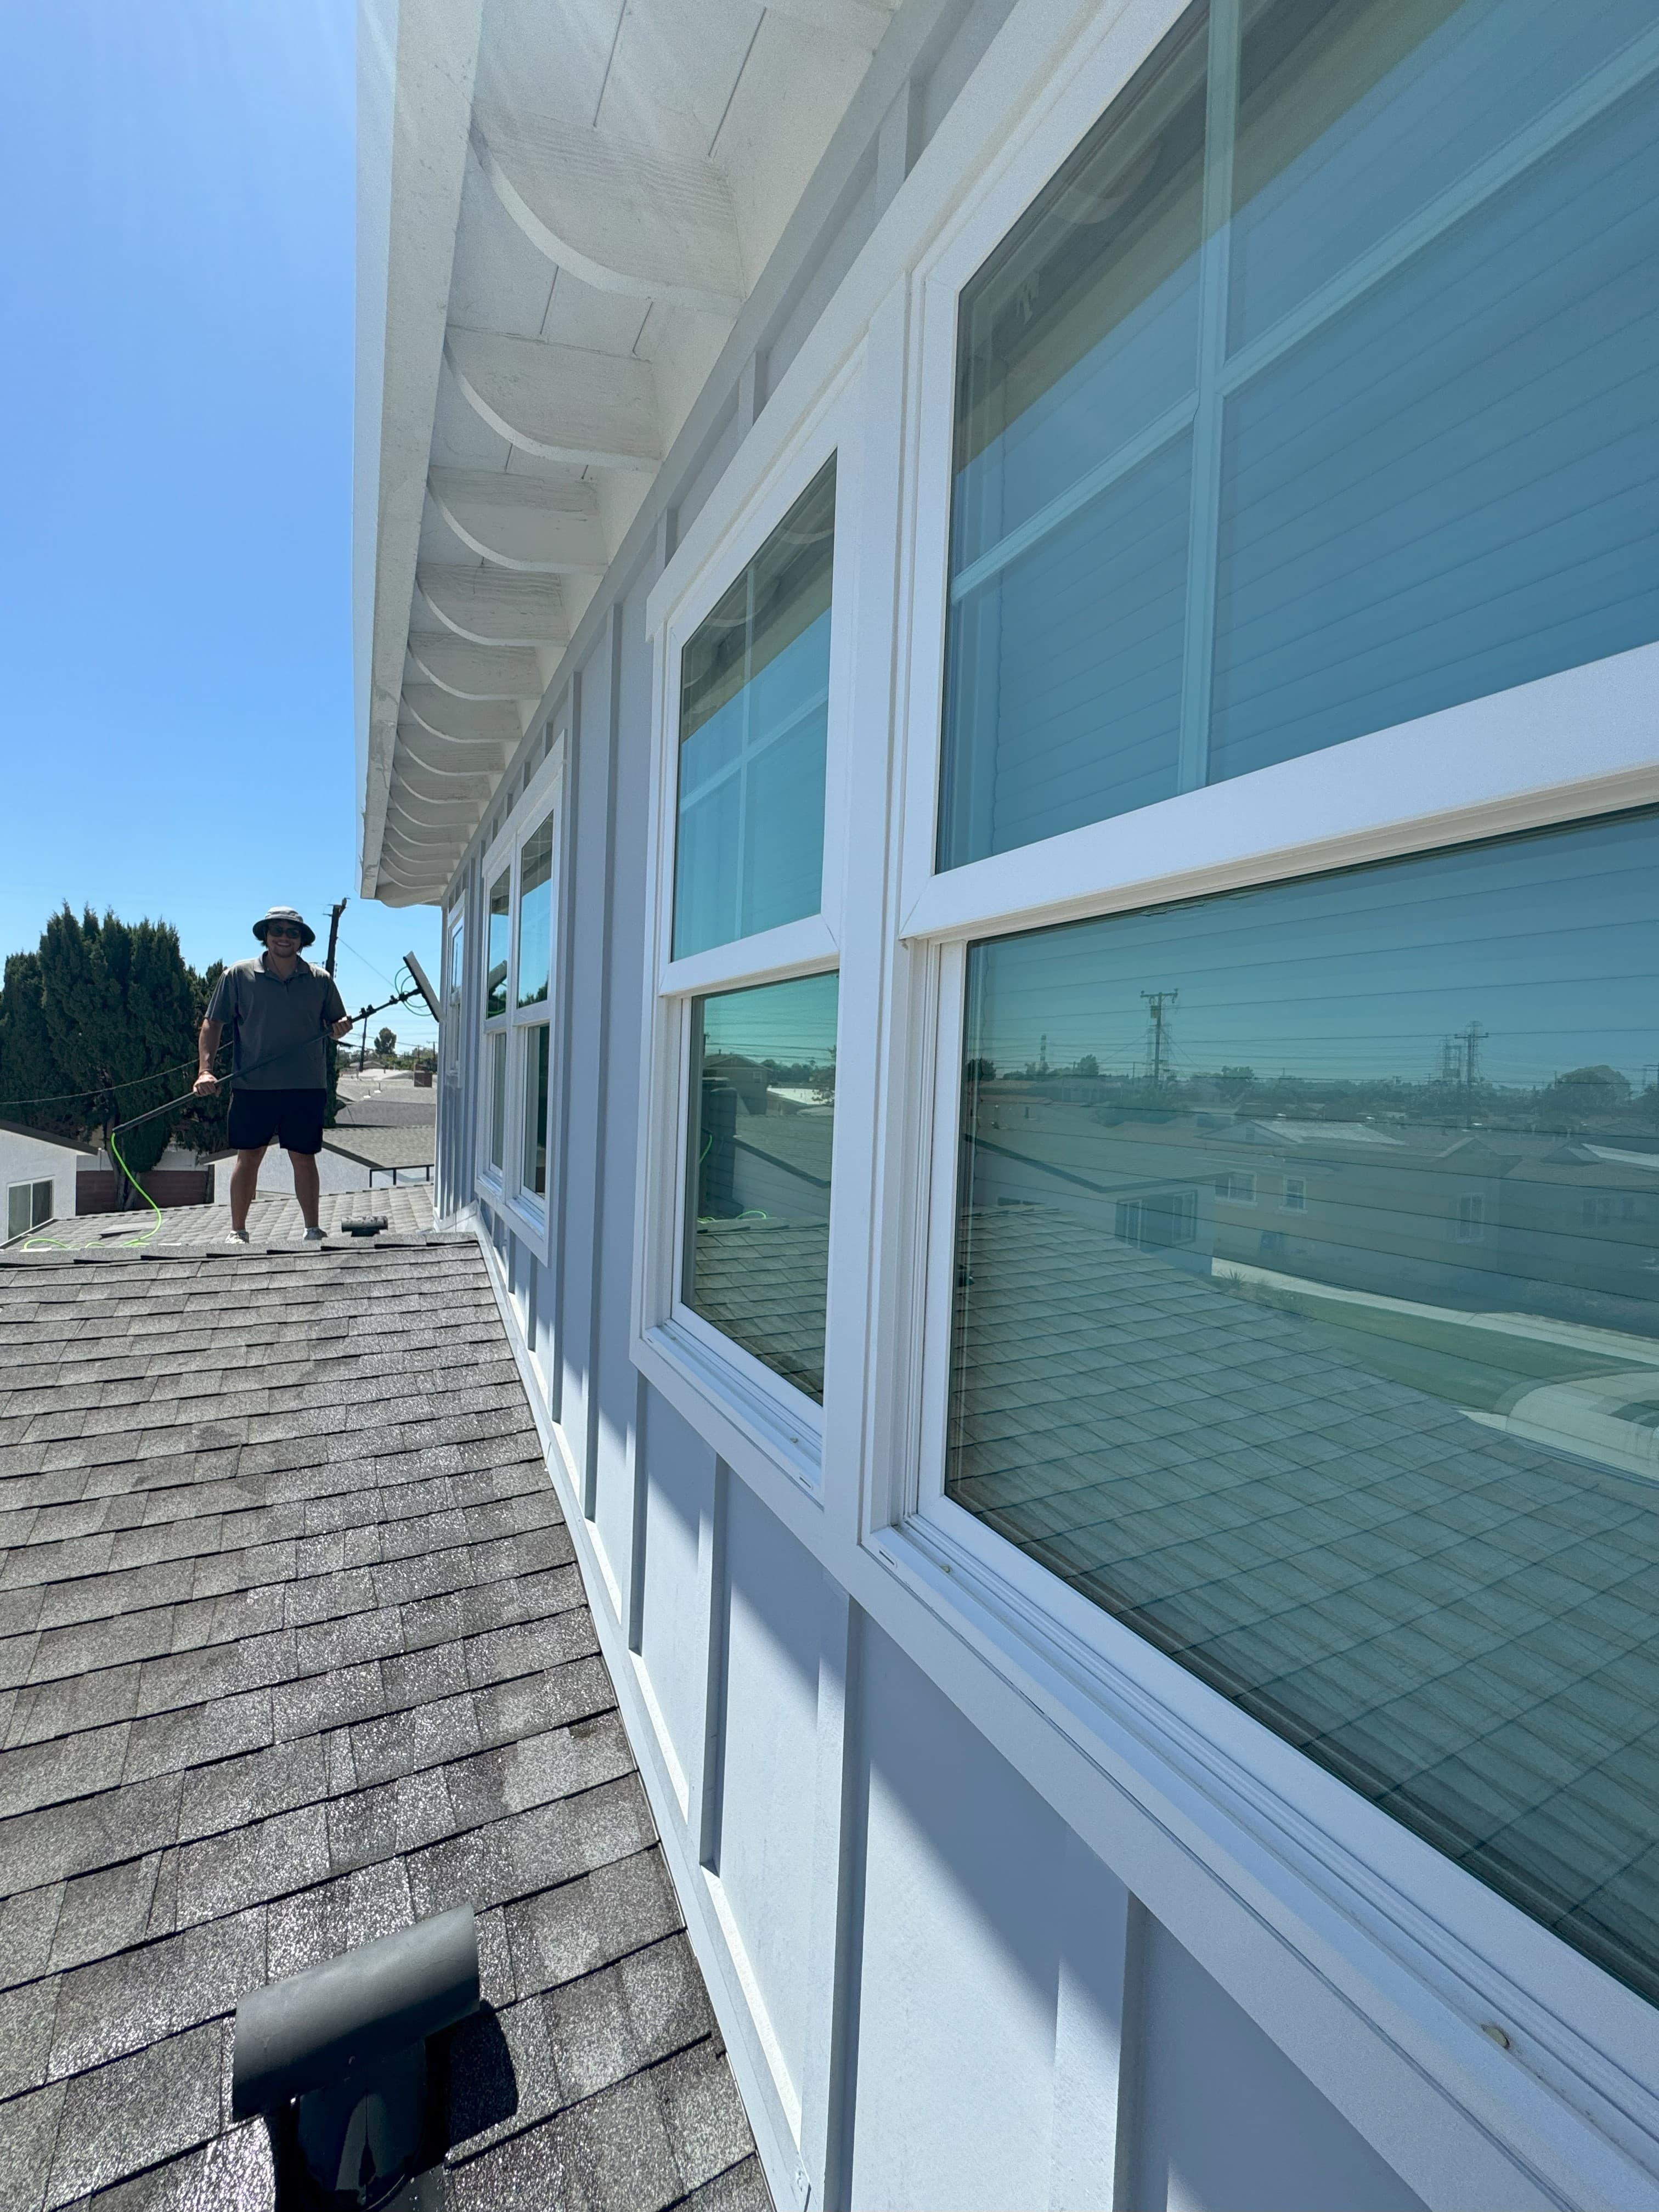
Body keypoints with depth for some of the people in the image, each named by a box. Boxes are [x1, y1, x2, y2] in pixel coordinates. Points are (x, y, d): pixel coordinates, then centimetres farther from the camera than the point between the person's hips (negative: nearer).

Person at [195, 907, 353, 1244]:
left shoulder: (321, 980, 7)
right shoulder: (238, 975, 3)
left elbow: (336, 1024, 16)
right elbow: (212, 1024, 4)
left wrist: (341, 1027, -9)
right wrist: (205, 1070, -7)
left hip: (307, 1088, 1)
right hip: (253, 1086, -1)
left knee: (304, 1158, 6)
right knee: (248, 1156, 6)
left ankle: (313, 1230, 15)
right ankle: (238, 1231, 18)